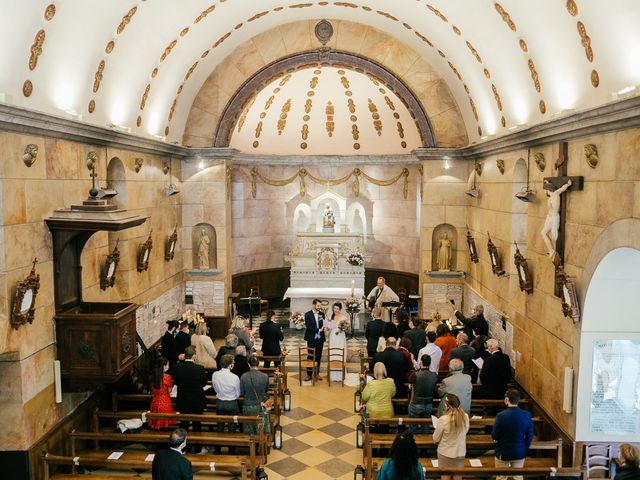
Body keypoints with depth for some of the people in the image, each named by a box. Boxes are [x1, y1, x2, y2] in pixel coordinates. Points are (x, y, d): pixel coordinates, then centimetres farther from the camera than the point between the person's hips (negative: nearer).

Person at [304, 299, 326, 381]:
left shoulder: (322, 314, 6)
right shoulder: (308, 314, -5)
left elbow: (324, 324, 8)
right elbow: (308, 327, -12)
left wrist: (324, 328, -15)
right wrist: (318, 330, -16)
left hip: (320, 338, 3)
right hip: (311, 339, -3)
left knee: (318, 357, 9)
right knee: (310, 357, 2)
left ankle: (317, 373, 19)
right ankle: (309, 374, 9)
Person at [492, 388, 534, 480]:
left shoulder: (501, 415, -21)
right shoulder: (527, 415, -11)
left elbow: (494, 436, -13)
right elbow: (530, 436, -2)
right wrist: (525, 449, 13)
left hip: (503, 453, -3)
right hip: (520, 452, 3)